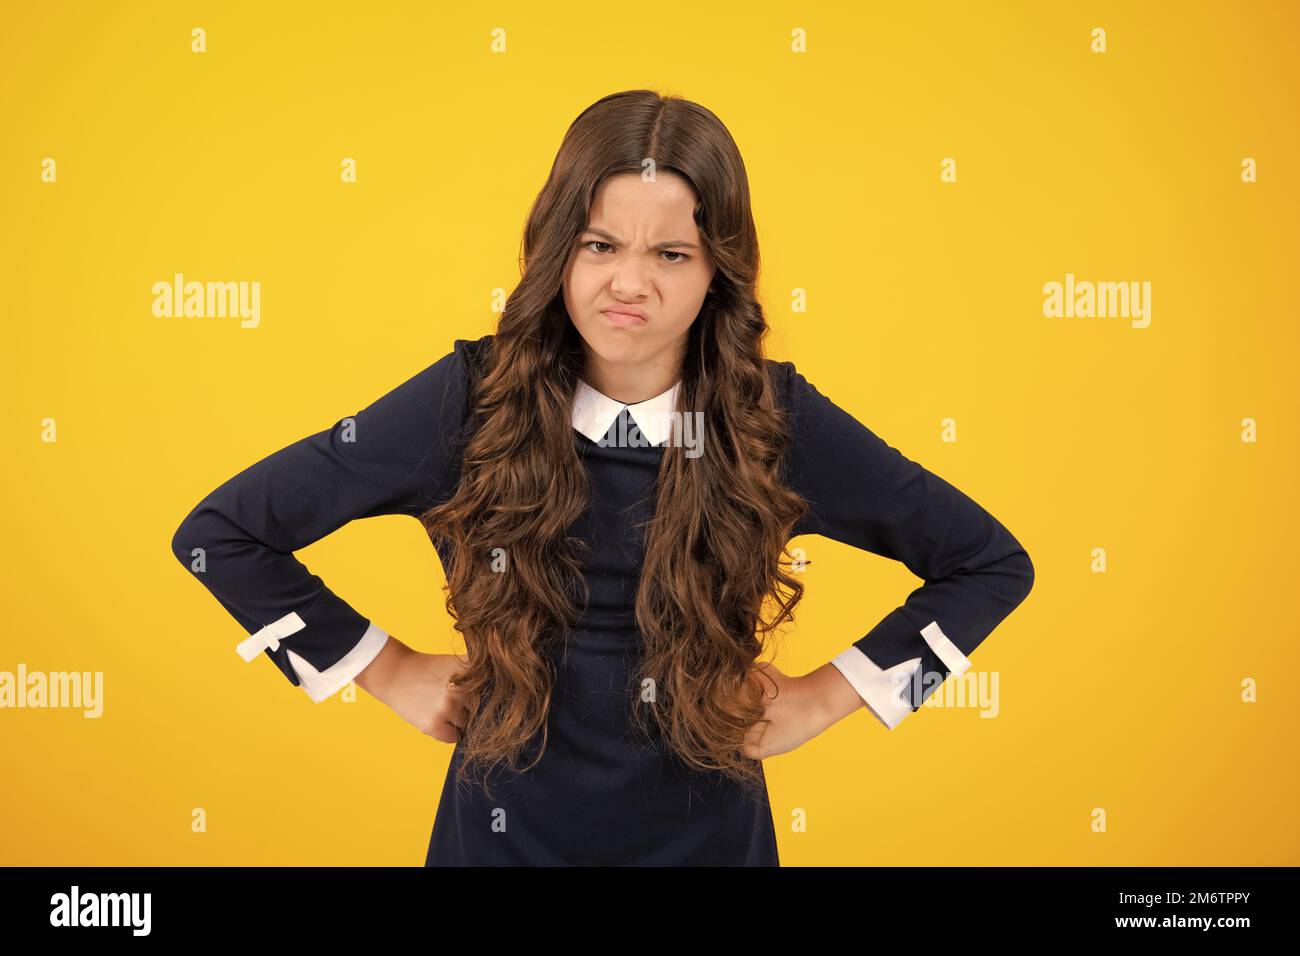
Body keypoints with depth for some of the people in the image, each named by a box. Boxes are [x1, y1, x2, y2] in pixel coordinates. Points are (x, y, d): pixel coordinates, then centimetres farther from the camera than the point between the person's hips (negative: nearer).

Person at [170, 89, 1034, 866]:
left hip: (706, 837, 1)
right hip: (502, 833, 0)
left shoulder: (777, 419, -11)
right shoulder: (469, 400, -14)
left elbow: (990, 562, -1)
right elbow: (221, 533, -6)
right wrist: (389, 672, -6)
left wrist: (825, 697, -5)